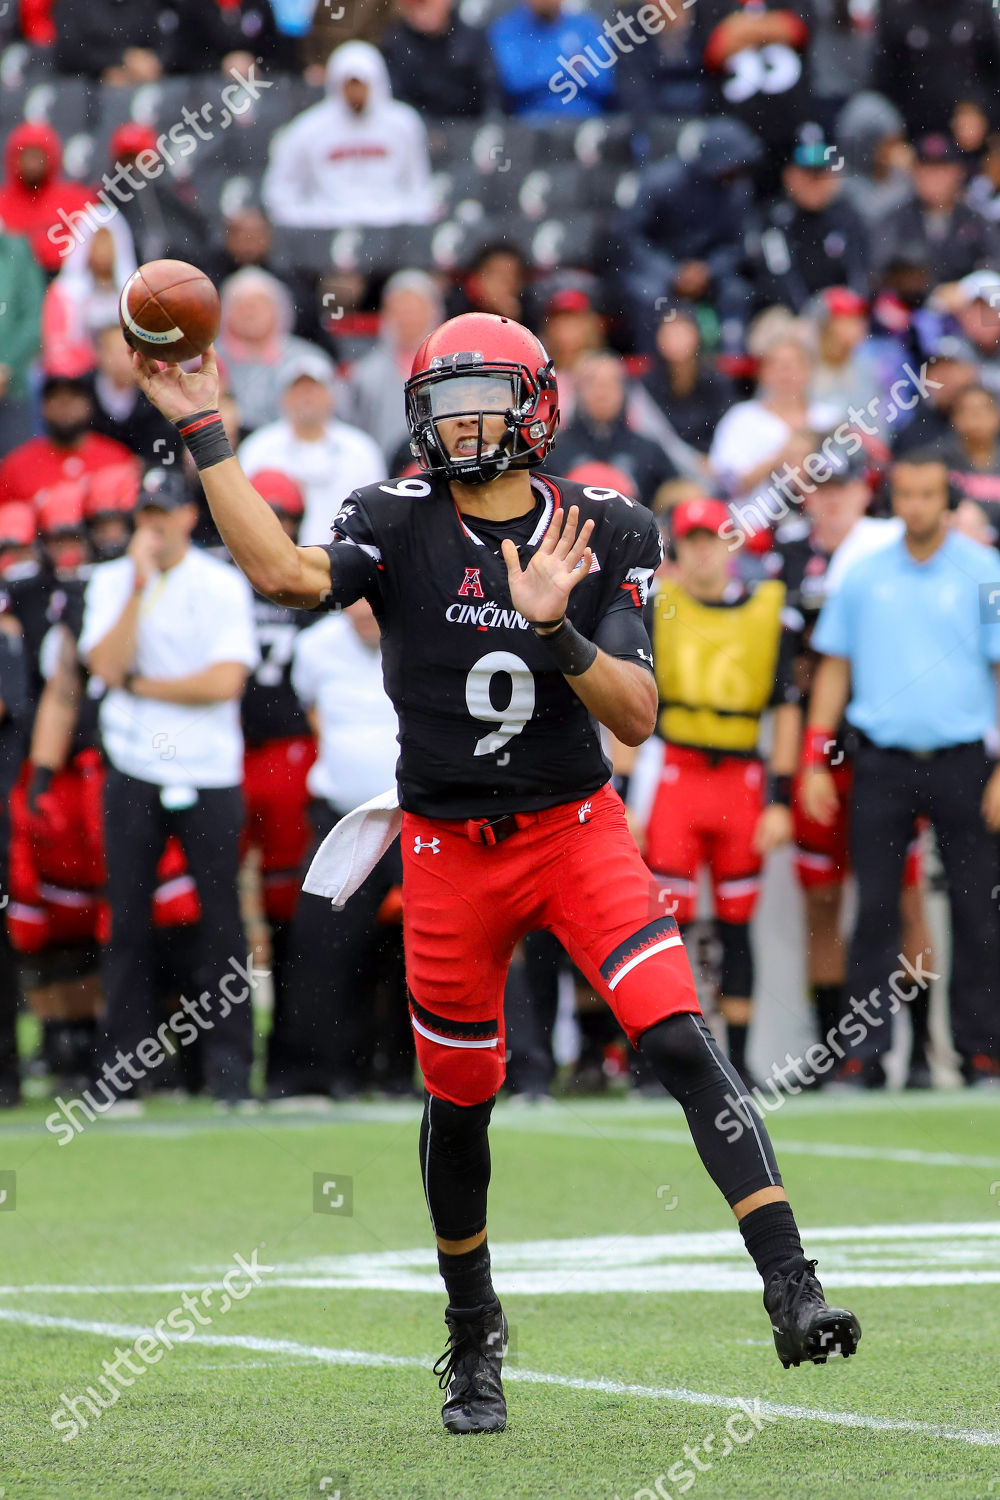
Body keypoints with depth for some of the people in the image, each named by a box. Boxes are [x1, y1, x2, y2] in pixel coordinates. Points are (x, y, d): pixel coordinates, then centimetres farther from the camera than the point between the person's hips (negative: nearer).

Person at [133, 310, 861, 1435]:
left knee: (681, 1041, -18)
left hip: (577, 827, -1)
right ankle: (473, 1343, 32)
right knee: (458, 1100, 10)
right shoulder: (398, 524, -4)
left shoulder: (606, 536, -2)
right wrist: (202, 432, -27)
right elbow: (288, 574, -25)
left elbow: (638, 717, -10)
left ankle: (791, 1293, -21)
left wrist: (557, 629, -27)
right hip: (450, 850, 1)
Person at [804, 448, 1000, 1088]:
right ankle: (867, 1051, 2)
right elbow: (834, 666, 13)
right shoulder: (863, 574, 8)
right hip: (881, 764, 2)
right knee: (875, 909, -1)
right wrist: (815, 762, 7)